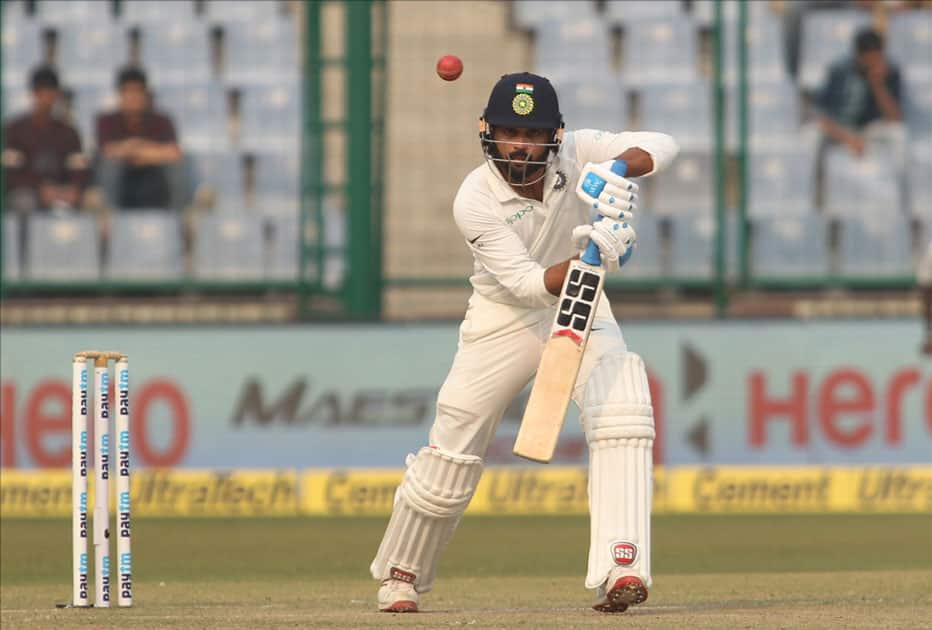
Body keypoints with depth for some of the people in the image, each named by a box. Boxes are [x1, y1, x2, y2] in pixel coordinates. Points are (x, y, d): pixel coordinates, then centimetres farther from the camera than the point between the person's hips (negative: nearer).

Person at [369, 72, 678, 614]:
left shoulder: (576, 153, -19)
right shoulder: (475, 202, -26)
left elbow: (663, 147, -28)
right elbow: (527, 283, -32)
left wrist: (618, 167, -49)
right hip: (505, 319, -2)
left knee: (624, 419, -23)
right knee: (451, 455, 0)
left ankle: (621, 570, -28)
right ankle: (401, 576, 24)